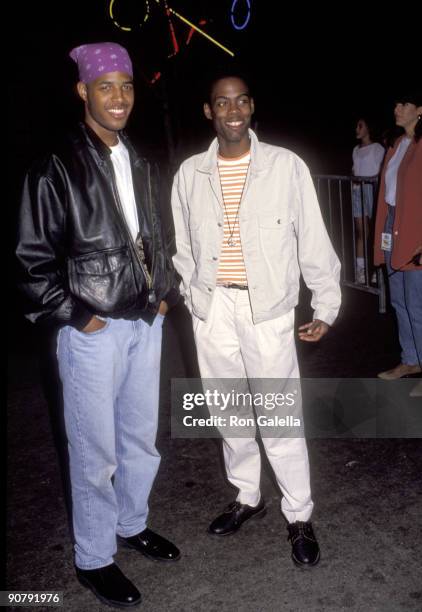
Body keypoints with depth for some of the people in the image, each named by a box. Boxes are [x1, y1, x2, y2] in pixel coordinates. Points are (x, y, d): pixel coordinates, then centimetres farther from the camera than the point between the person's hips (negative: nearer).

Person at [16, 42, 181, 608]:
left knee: (142, 439, 18)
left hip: (145, 325, 6)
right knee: (96, 452, 6)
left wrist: (166, 295, 12)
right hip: (93, 332, -6)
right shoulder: (57, 168, -10)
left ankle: (132, 524, 42)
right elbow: (33, 259, -10)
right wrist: (77, 316, -11)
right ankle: (93, 559, 27)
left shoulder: (141, 166, 10)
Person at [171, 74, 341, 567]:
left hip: (267, 308, -3)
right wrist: (195, 295, 9)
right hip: (212, 309, 4)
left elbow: (313, 240, -1)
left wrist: (326, 306, 0)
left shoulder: (286, 166, -4)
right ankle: (247, 497, 37)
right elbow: (184, 247, 12)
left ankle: (299, 516, 22)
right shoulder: (189, 173, 5)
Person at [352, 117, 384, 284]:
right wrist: (354, 179, 3)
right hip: (357, 191, 6)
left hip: (372, 189, -6)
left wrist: (365, 179, -17)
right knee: (360, 232, 2)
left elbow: (381, 172, -6)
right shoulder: (356, 150, 20)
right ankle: (360, 269, 2)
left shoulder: (377, 148, 0)